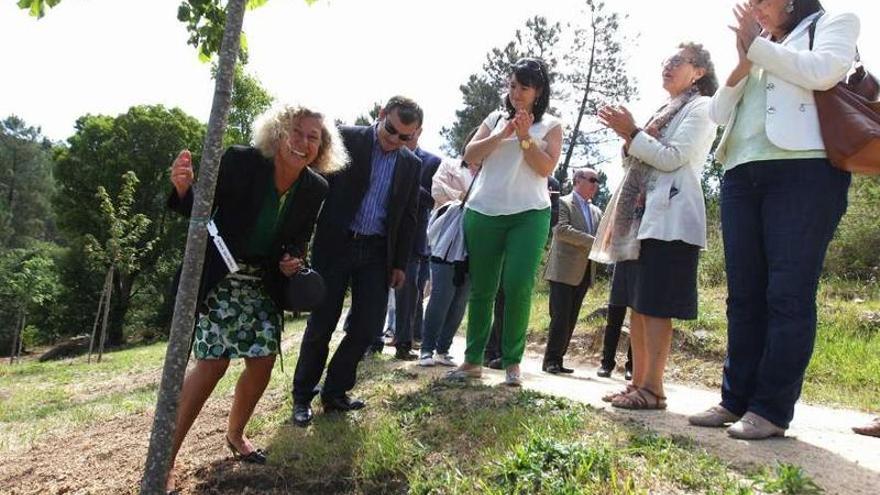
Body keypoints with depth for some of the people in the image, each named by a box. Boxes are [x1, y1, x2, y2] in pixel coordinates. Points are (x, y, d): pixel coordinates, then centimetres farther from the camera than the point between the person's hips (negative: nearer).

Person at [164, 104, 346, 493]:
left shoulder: (315, 188, -5)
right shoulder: (240, 161, -18)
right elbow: (200, 210, -14)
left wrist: (294, 259, -12)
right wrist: (183, 188, -35)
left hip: (264, 283, 5)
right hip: (221, 276, -5)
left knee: (263, 362, 3)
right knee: (213, 363, -12)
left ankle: (235, 434, 32)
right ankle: (165, 460, 3)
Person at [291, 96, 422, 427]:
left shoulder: (411, 164, 9)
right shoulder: (346, 139, -3)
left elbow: (408, 217, 13)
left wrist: (400, 263, 10)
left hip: (377, 252, 4)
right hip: (336, 245, -3)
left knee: (369, 326, 1)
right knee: (321, 324, 1)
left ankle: (335, 392, 21)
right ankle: (302, 396, 19)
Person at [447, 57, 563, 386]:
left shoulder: (551, 125, 9)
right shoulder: (495, 118, 15)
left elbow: (546, 167, -3)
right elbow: (469, 156, 4)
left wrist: (525, 137, -12)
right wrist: (501, 134, -6)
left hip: (529, 214, -2)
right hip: (483, 212, 2)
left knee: (518, 287, -11)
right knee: (481, 289, 5)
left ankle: (512, 362, 1)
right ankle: (473, 359, 13)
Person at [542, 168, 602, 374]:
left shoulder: (596, 211, 20)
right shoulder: (563, 202, -1)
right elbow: (561, 229, -16)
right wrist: (593, 241, -18)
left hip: (584, 272, 7)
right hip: (564, 270, -6)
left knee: (570, 319, 7)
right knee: (560, 317, -8)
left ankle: (558, 359, 12)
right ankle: (550, 360, 0)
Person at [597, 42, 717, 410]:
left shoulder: (701, 107, 3)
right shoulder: (666, 111, 28)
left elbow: (673, 158, -11)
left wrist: (632, 133, -10)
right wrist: (627, 135, 11)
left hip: (669, 216, -9)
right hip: (642, 214, 9)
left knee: (655, 305, -12)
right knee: (635, 302, 6)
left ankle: (653, 389, -8)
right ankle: (638, 383, 12)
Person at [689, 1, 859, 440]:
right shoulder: (757, 55, 29)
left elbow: (824, 71, -8)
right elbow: (718, 114, 18)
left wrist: (758, 47, 1)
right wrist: (743, 62, 4)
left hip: (804, 170, -6)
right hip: (742, 176, 6)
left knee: (788, 294, -9)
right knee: (744, 295, 2)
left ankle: (771, 409, -6)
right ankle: (736, 399, 7)